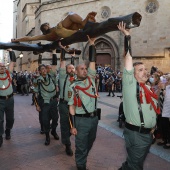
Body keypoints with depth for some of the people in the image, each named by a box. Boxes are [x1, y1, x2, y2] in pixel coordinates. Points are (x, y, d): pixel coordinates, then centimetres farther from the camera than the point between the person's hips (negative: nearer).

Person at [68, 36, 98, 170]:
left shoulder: (91, 79, 4)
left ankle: (82, 158, 45)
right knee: (81, 146, 7)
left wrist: (92, 44, -10)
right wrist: (72, 126, -9)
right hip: (81, 120, -5)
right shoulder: (73, 87, -6)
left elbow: (92, 61, -5)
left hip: (94, 118, 5)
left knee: (90, 143, 22)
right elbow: (71, 107, -6)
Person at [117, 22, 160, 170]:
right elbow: (128, 58, -17)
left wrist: (152, 126, 14)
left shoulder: (147, 89, 11)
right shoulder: (130, 83, -10)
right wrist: (127, 35, -16)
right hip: (136, 133, -7)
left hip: (148, 133, 7)